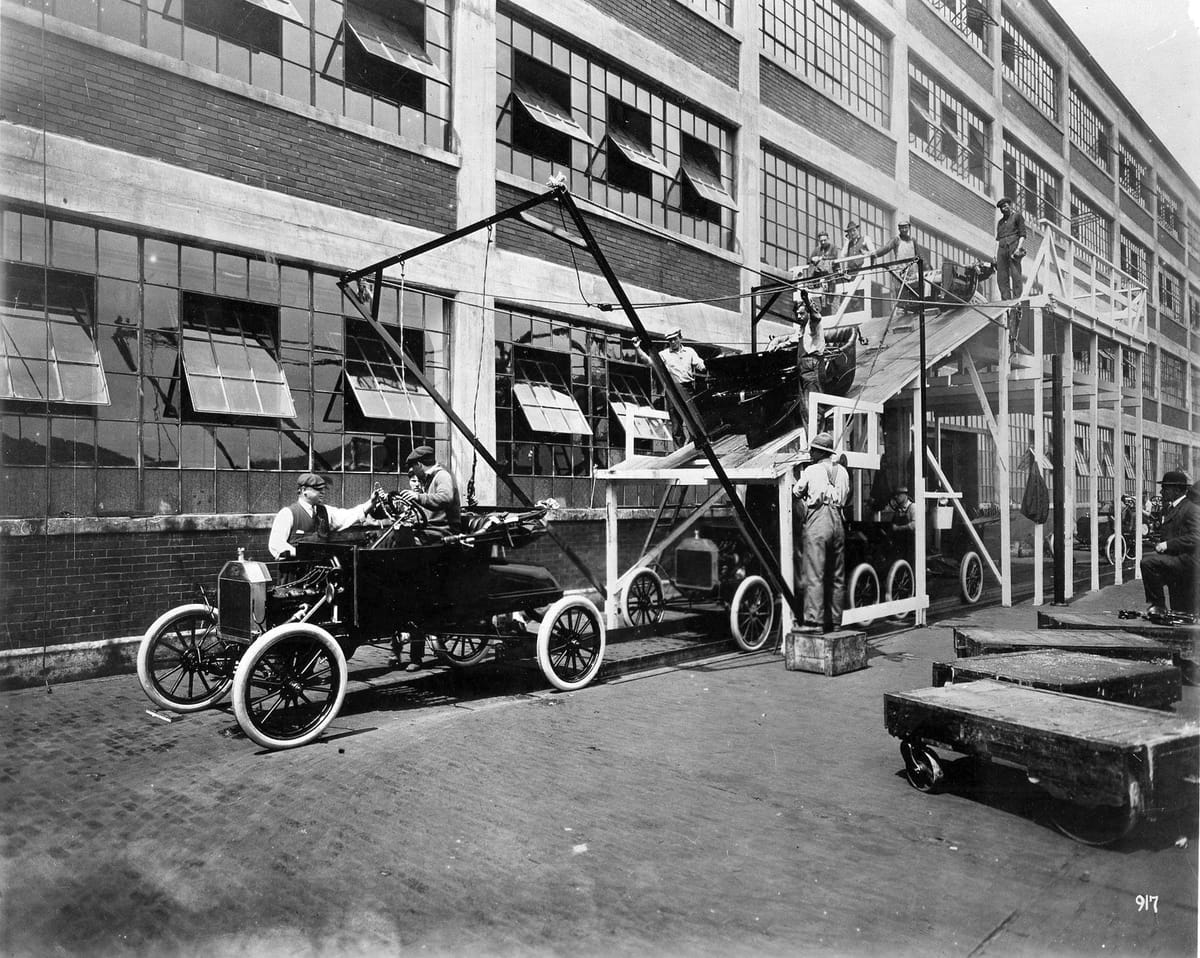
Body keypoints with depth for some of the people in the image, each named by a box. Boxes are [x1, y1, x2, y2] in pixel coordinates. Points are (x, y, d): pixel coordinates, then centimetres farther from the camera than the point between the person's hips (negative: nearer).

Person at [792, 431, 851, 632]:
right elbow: (846, 496, 20)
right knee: (836, 575, 11)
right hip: (837, 521, 6)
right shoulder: (842, 471, 13)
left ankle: (814, 620, -11)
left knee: (813, 575, -7)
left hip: (817, 520, -6)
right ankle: (834, 620, 15)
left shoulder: (811, 470, -1)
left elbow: (796, 492, 10)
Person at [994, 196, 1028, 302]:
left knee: (1015, 275, -12)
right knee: (1001, 277, -5)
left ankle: (1017, 299, -18)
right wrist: (996, 255, 11)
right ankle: (1006, 300, -7)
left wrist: (1019, 248, -11)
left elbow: (1023, 233, 3)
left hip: (1013, 245, -5)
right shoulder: (1000, 222, 26)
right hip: (1002, 248, 5)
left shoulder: (1017, 216, 12)